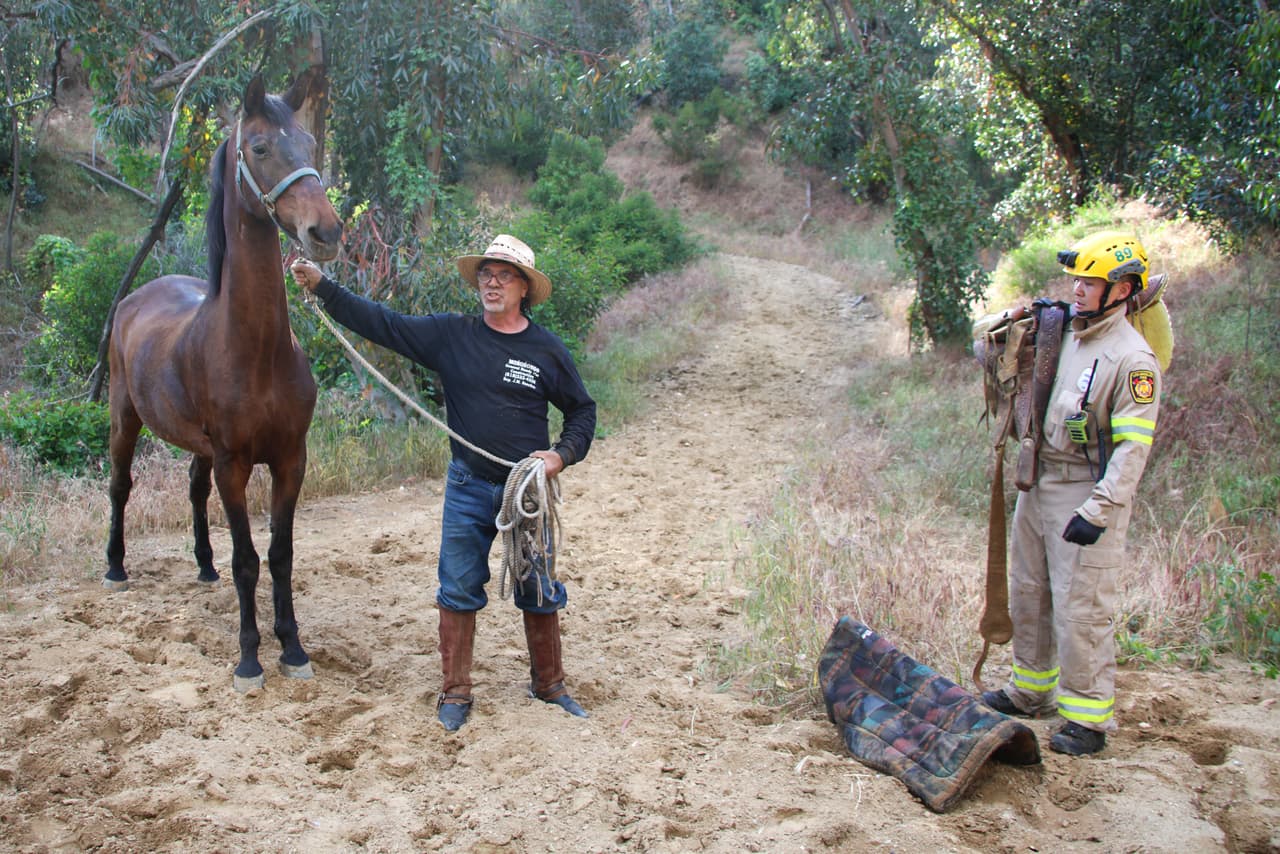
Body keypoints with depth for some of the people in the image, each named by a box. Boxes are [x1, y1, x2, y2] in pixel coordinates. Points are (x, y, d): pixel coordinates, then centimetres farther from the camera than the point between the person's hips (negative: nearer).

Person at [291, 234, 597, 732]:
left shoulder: (548, 350, -1)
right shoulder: (450, 335, -1)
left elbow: (582, 410, 9)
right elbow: (380, 323, -1)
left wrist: (563, 454, -8)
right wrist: (321, 285, -7)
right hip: (468, 489, 1)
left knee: (540, 593, 9)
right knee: (458, 592, 6)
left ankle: (549, 685, 27)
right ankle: (455, 693, 20)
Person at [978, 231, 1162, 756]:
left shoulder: (1131, 358, -15)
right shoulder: (1059, 333, 7)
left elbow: (1132, 446, -19)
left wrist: (1099, 510, -25)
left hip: (1086, 495, -8)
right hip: (1037, 487, 8)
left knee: (1080, 609, -4)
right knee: (1028, 595, 18)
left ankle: (1089, 717, 8)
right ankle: (1031, 690, 35)